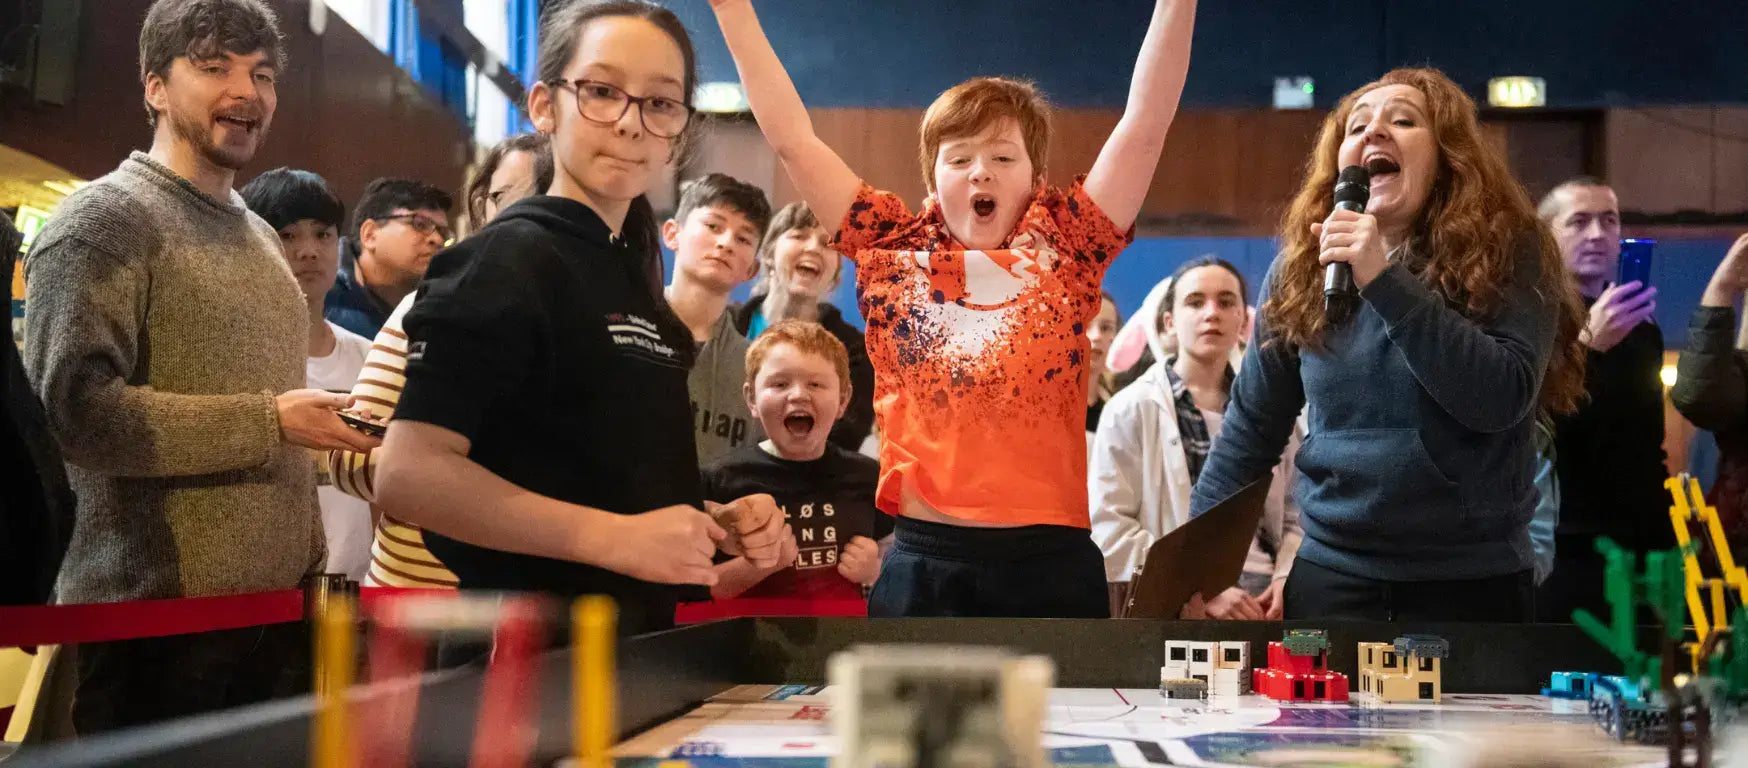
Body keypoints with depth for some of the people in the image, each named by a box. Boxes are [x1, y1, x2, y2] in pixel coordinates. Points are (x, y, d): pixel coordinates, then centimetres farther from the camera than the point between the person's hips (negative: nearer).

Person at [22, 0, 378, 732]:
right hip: (155, 630, -8)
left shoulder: (260, 235, 18)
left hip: (275, 617, 8)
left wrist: (305, 568, 15)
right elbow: (73, 409, -20)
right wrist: (268, 422, -18)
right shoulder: (105, 220, -8)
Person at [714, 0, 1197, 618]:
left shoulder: (1064, 253, 4)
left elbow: (1145, 123, 0)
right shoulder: (895, 253, 7)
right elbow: (793, 139, 7)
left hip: (1050, 566, 0)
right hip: (923, 564, 1)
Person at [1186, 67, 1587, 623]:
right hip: (1330, 576, 2)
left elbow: (1503, 398, -19)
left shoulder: (1507, 252, -5)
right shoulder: (1300, 271, 3)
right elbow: (1252, 426, 8)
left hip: (1473, 582, -2)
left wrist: (1385, 280, -23)